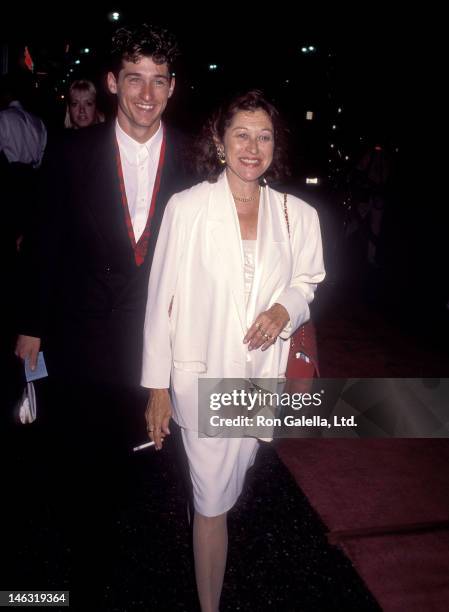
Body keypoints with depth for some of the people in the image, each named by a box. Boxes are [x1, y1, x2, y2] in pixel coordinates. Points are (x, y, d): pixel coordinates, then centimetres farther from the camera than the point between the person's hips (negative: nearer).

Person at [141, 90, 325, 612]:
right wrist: (157, 387, -8)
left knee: (228, 486, 24)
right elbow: (161, 299, -8)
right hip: (204, 377, -3)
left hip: (264, 376, 3)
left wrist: (285, 309, -12)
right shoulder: (186, 207, -10)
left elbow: (306, 281, 12)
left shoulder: (298, 215, -3)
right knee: (213, 504, 6)